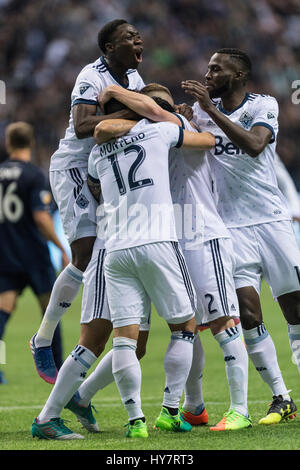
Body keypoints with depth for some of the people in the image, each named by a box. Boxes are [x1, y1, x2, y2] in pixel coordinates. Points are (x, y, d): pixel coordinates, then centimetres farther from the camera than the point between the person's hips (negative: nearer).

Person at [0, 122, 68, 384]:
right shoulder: (34, 175, -10)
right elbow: (41, 217, -17)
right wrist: (62, 248, -9)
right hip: (34, 256, -4)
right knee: (50, 310, 8)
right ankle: (58, 369, 12)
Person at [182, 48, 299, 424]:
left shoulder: (263, 106, -3)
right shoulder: (202, 109, 9)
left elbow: (254, 145, -21)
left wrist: (212, 111, -25)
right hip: (232, 224, 2)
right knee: (248, 312, -9)